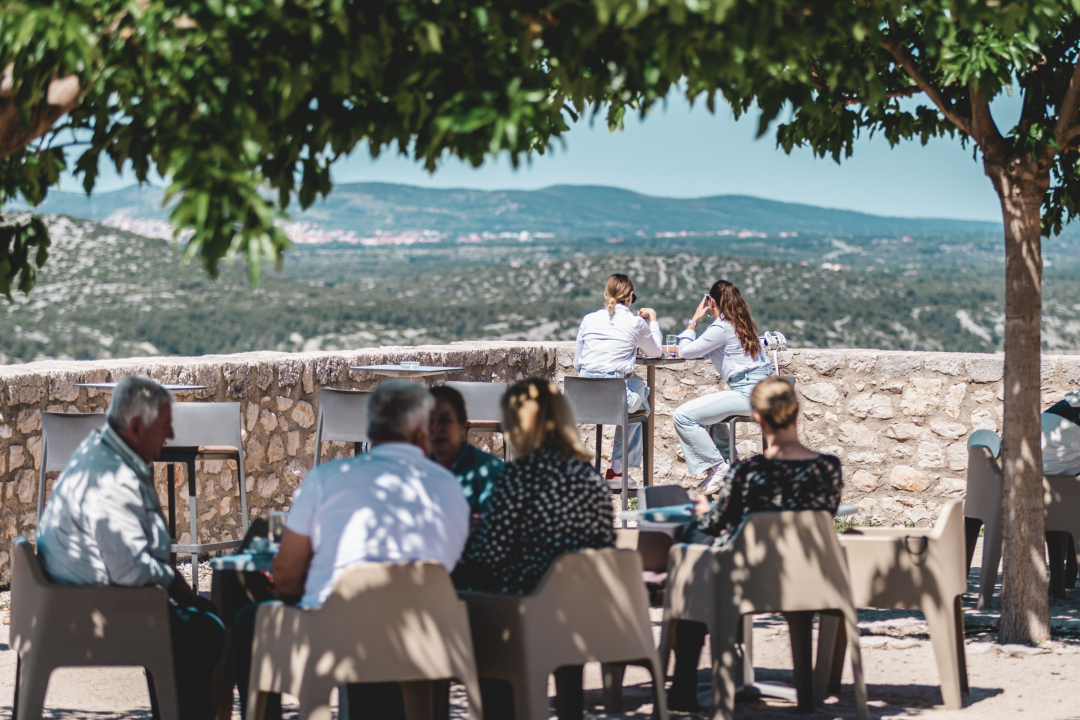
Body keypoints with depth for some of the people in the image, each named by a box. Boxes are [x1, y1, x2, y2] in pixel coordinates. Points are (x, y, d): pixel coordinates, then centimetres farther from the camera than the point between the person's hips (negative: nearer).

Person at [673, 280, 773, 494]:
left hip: (748, 393, -10)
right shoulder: (743, 323, 16)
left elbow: (686, 351, -8)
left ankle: (718, 466, -7)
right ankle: (727, 464, 25)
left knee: (682, 416, -13)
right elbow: (708, 352, 25)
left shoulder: (722, 328, -13)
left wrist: (694, 320, 3)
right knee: (706, 410, 36)